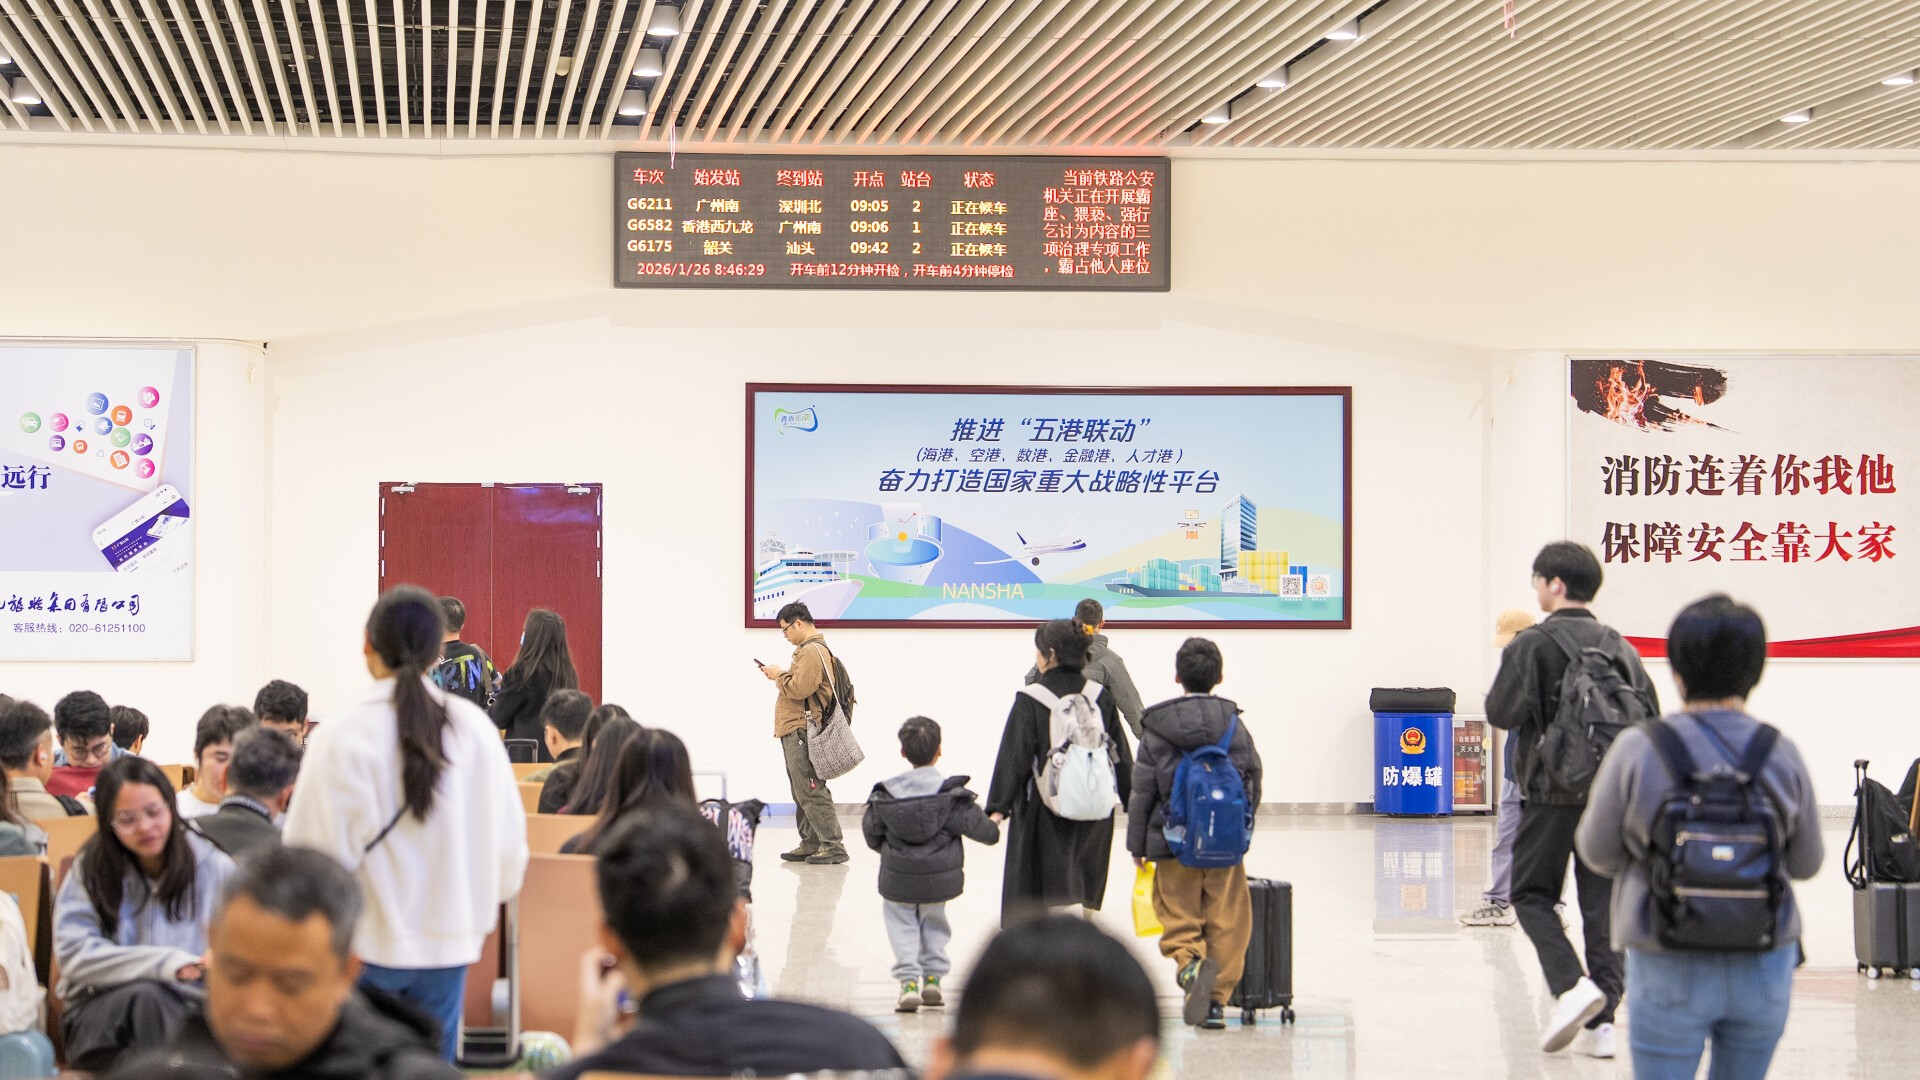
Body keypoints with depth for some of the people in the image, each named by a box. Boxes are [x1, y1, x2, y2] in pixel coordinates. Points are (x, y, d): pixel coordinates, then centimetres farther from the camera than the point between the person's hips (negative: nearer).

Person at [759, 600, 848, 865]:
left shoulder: (811, 652, -15)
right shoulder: (808, 649, 21)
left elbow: (800, 689, -22)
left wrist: (778, 676, -7)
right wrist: (781, 676, 10)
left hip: (802, 731, -11)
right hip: (796, 732, 11)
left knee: (811, 792, -11)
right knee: (803, 793, 13)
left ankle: (833, 847, -10)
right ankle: (810, 845, 17)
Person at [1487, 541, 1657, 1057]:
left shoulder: (1531, 643, -8)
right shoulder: (1617, 645, 7)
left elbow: (1502, 712, -13)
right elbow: (1650, 714, 5)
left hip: (1551, 790, -4)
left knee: (1532, 895, 8)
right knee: (1602, 901, 7)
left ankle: (1571, 984, -14)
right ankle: (1601, 1020, 2)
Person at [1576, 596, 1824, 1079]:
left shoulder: (1638, 751, -14)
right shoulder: (1782, 755, -8)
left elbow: (1599, 852, -3)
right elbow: (1805, 862, 4)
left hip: (1671, 971, -2)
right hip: (1763, 966, 2)